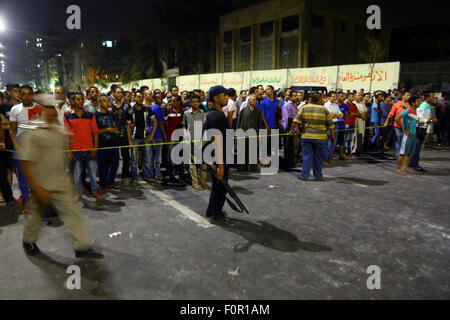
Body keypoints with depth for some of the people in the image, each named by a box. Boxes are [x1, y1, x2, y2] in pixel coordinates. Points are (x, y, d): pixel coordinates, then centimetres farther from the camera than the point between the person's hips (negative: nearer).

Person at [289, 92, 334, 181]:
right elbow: (330, 125, 1)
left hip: (306, 137, 1)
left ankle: (304, 175, 7)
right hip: (320, 137, -1)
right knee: (318, 157, 12)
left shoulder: (304, 108, 0)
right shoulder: (325, 110, -3)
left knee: (307, 156, 6)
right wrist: (332, 136, 12)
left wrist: (292, 130, 7)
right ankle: (318, 175, 22)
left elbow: (296, 121, -6)